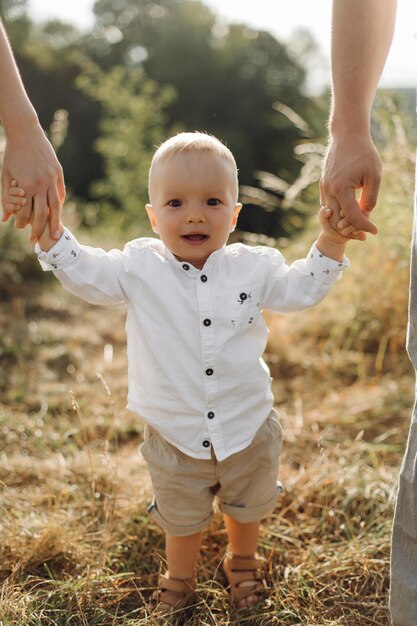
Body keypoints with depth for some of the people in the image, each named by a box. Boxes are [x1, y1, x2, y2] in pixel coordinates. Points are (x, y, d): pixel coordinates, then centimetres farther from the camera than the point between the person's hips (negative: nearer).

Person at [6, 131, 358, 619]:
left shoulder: (254, 267, -7)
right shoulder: (139, 267, -10)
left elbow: (302, 289, 4)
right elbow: (82, 273, -5)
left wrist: (331, 240, -8)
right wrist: (46, 226, -18)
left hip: (248, 432, 1)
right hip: (175, 439, -1)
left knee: (247, 508, 26)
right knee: (181, 519, 21)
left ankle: (243, 560, 57)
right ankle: (179, 577, 51)